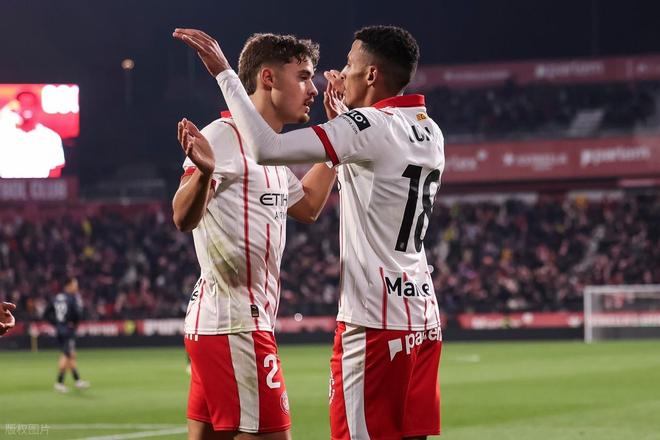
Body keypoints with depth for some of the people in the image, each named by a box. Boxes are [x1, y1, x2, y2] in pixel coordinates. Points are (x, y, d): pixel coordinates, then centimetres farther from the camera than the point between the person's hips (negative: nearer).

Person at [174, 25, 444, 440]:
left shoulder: (370, 127, -13)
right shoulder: (430, 132, 12)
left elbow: (266, 148, -22)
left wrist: (224, 72, -14)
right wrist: (341, 117, 27)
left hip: (374, 320, -8)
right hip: (423, 315, 8)